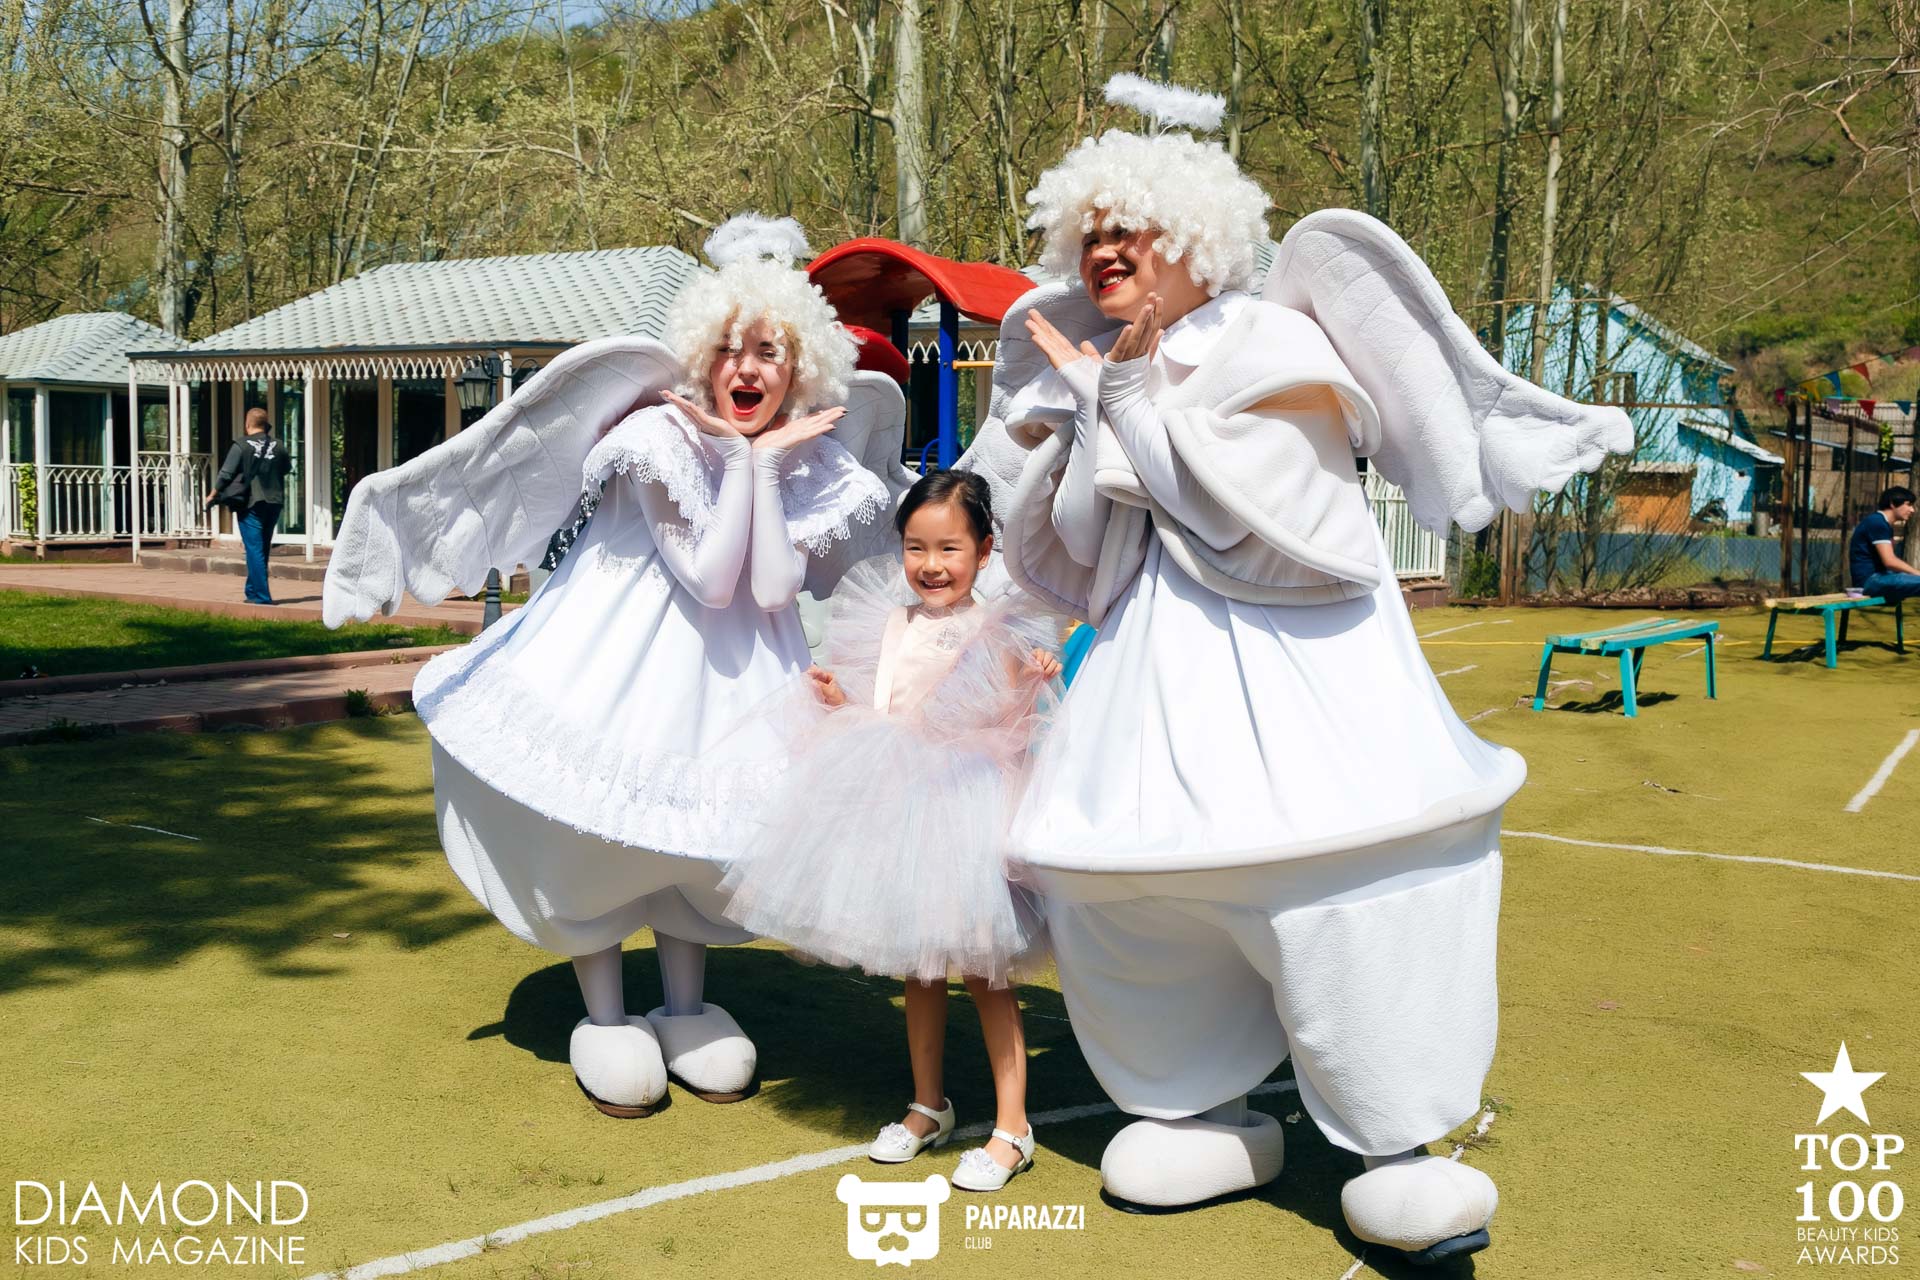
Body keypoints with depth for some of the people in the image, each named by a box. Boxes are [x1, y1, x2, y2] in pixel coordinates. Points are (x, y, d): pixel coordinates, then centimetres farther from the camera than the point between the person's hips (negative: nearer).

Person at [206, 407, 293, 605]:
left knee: (254, 549, -4)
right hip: (274, 504, 5)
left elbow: (226, 474, -8)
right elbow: (287, 467, 19)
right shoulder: (278, 445, 3)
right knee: (262, 549, 16)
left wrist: (213, 495, 5)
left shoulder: (241, 445, -9)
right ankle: (253, 591, 26)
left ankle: (262, 596, -9)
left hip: (251, 504, -5)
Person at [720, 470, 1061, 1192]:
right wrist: (835, 697, -1)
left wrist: (1036, 686, -34)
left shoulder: (994, 634, -11)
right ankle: (927, 1106, 32)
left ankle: (1011, 1127, 9)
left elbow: (1012, 724, -17)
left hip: (963, 808, -6)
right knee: (917, 968, 16)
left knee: (982, 970, 0)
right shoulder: (892, 625, 7)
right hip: (898, 808, 6)